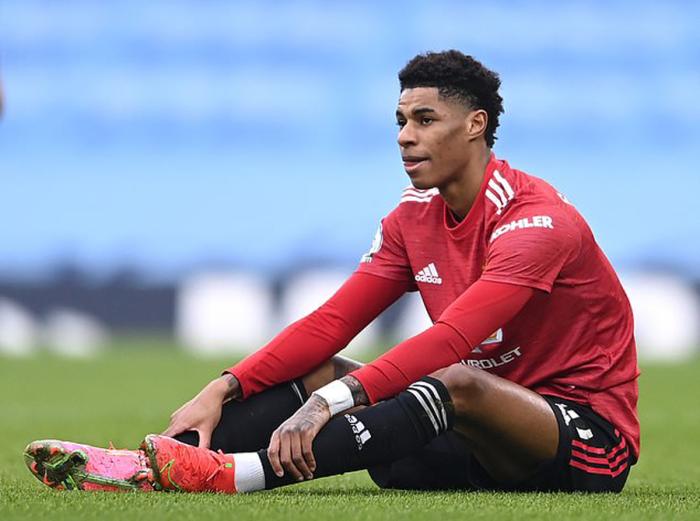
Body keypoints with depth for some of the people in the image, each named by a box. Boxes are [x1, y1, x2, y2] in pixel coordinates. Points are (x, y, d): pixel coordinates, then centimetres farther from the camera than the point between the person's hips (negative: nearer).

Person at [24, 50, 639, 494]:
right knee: (319, 371, -5)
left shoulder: (535, 218, -18)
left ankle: (236, 473, -49)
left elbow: (452, 339, -31)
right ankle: (146, 467, -23)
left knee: (459, 383, -36)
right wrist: (224, 390, -12)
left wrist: (335, 399, -39)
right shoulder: (411, 218, 8)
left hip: (589, 437, -8)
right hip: (478, 446, 8)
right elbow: (331, 323, 2)